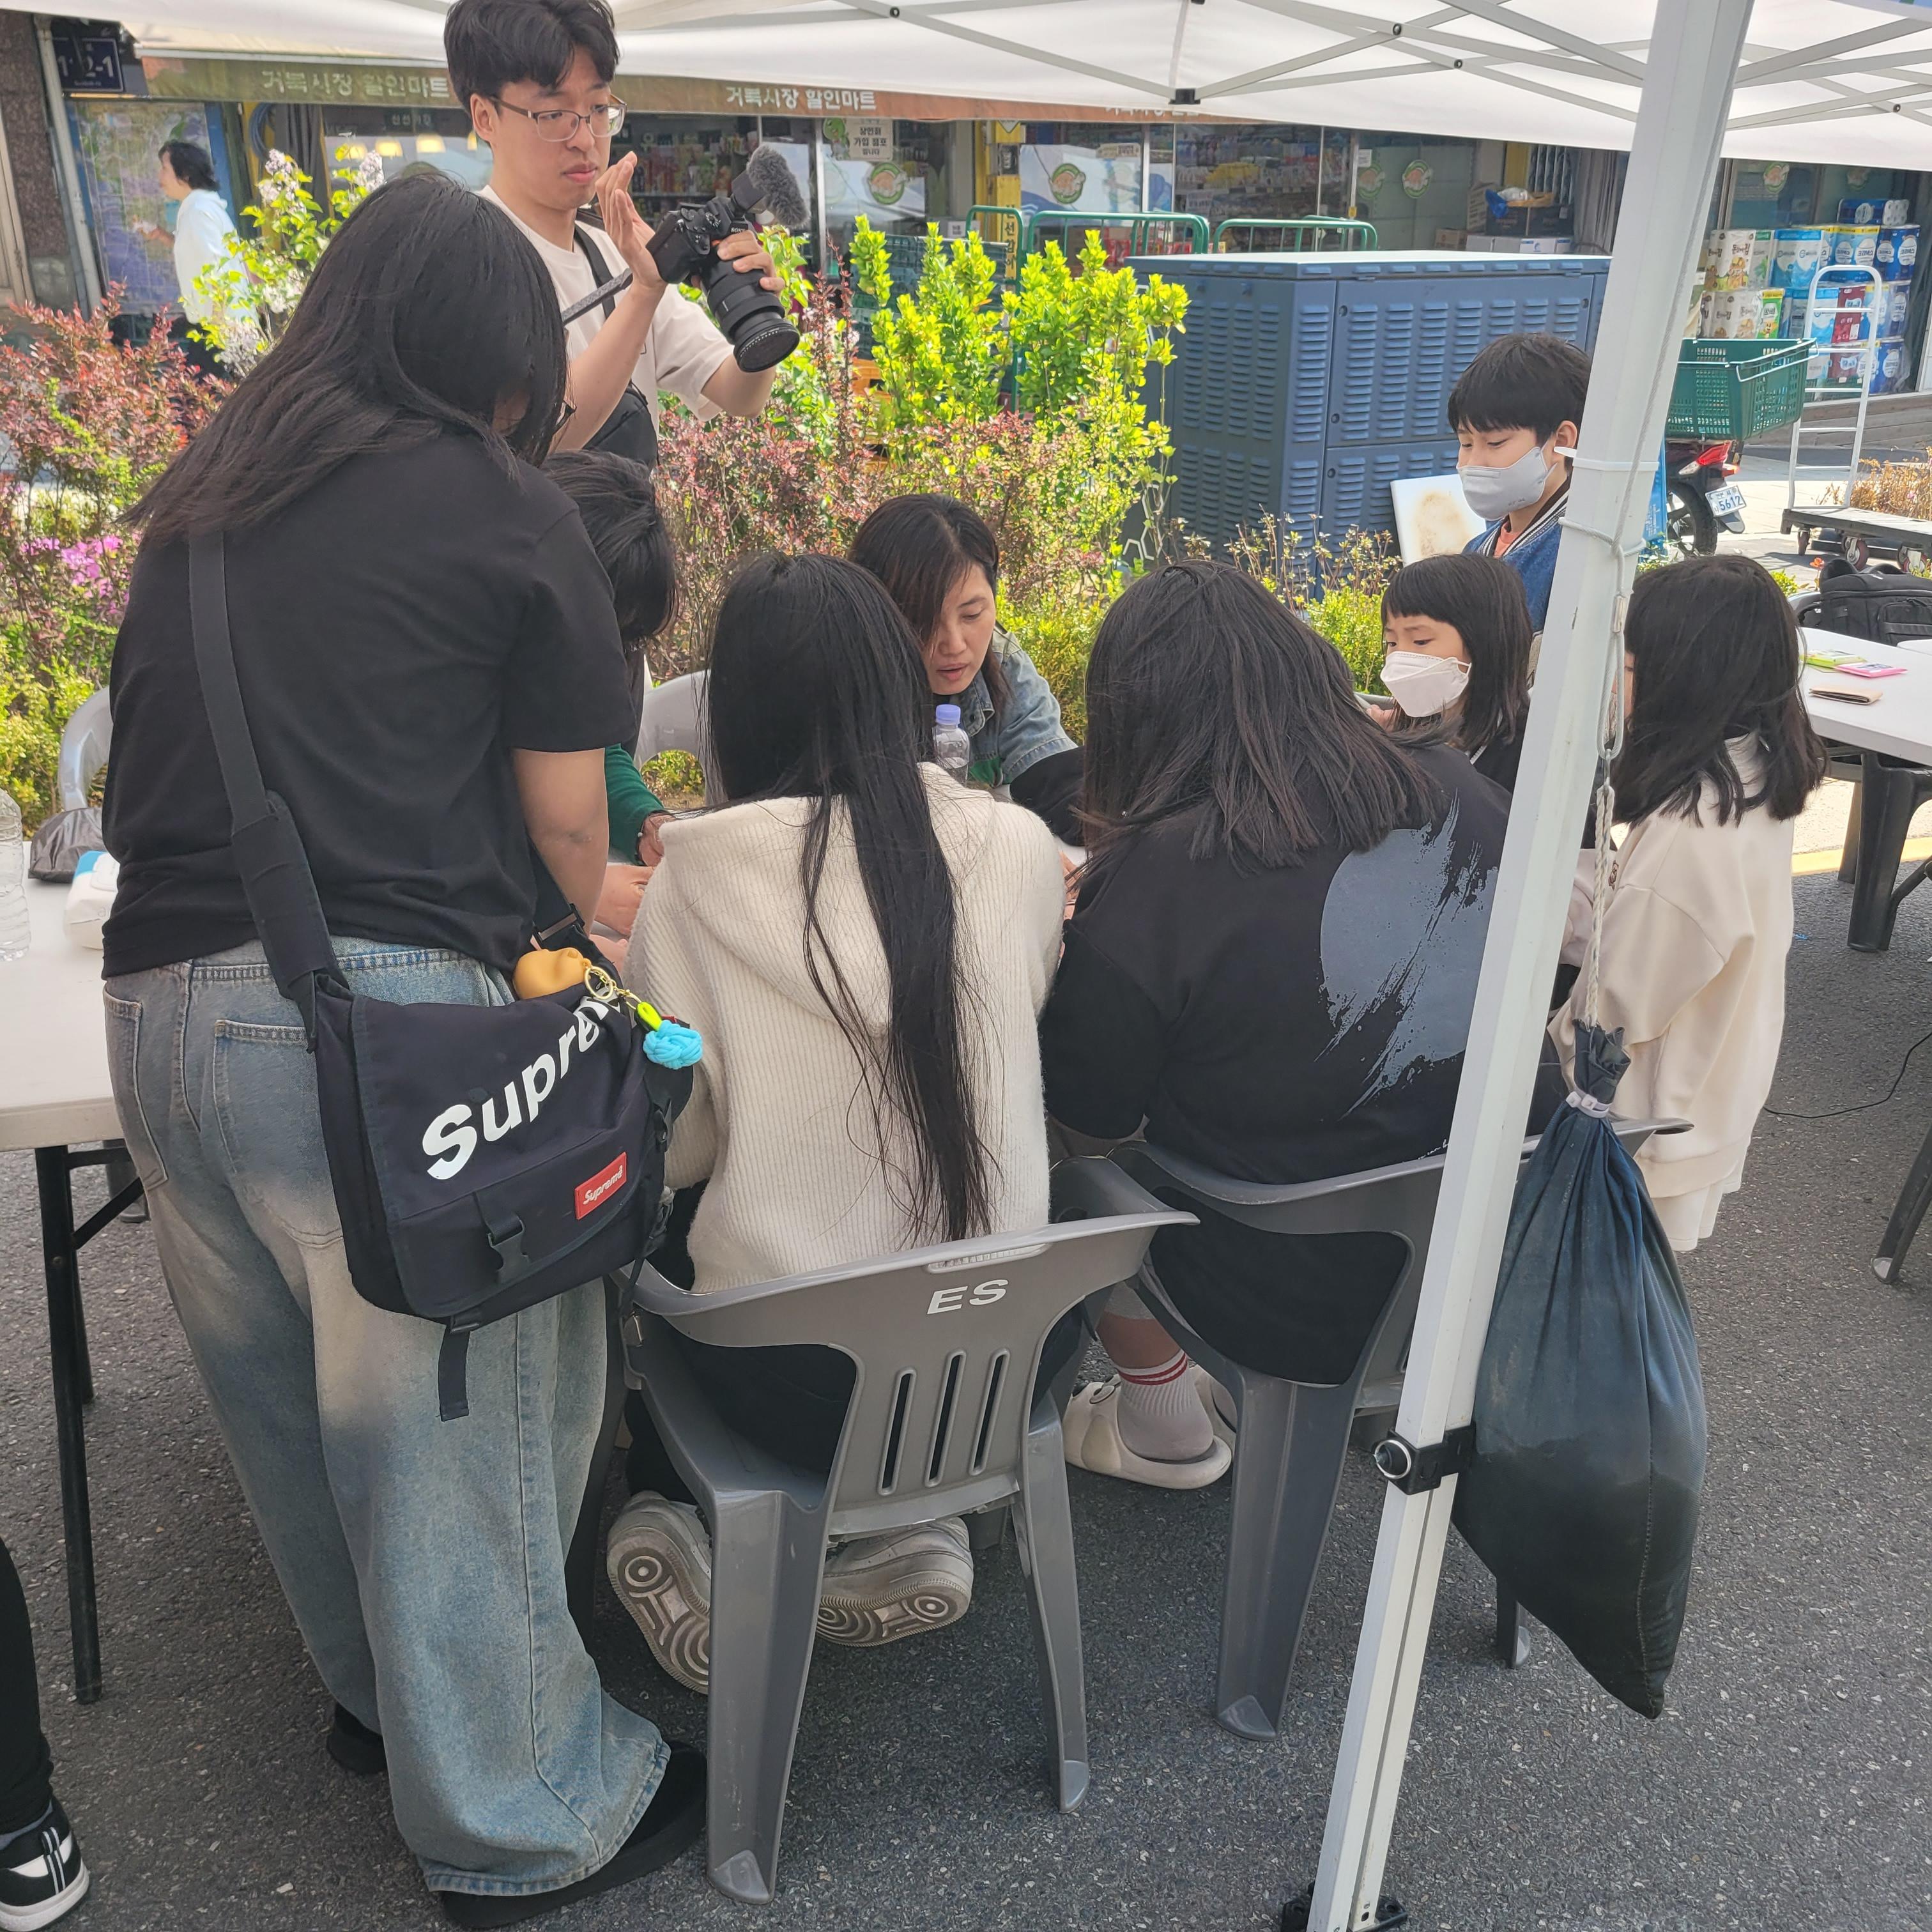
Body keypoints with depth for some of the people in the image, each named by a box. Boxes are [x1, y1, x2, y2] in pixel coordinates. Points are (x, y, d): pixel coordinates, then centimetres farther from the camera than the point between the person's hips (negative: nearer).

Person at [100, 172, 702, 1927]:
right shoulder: (508, 513, 0)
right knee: (457, 1427, 7)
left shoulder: (196, 504, 17)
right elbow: (566, 823, 0)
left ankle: (381, 1700, 44)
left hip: (160, 1003, 7)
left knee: (290, 1404, 21)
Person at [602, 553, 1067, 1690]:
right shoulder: (1019, 851, -7)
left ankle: (707, 1542, 13)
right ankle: (909, 1531, 20)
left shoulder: (696, 881, -13)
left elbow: (676, 1147, -3)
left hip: (791, 1377, -2)